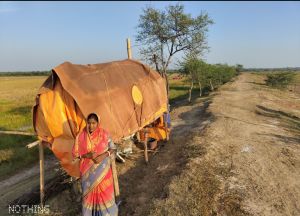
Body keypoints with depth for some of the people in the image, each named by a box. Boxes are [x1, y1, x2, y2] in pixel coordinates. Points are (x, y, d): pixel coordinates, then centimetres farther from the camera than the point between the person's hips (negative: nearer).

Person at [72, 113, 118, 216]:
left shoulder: (104, 134, -10)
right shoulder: (81, 136, -9)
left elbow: (113, 148, -2)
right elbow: (75, 153, -3)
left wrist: (103, 155, -19)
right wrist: (87, 155, -20)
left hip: (103, 170, 0)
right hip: (88, 171, 0)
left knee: (105, 191, 11)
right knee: (89, 191, 14)